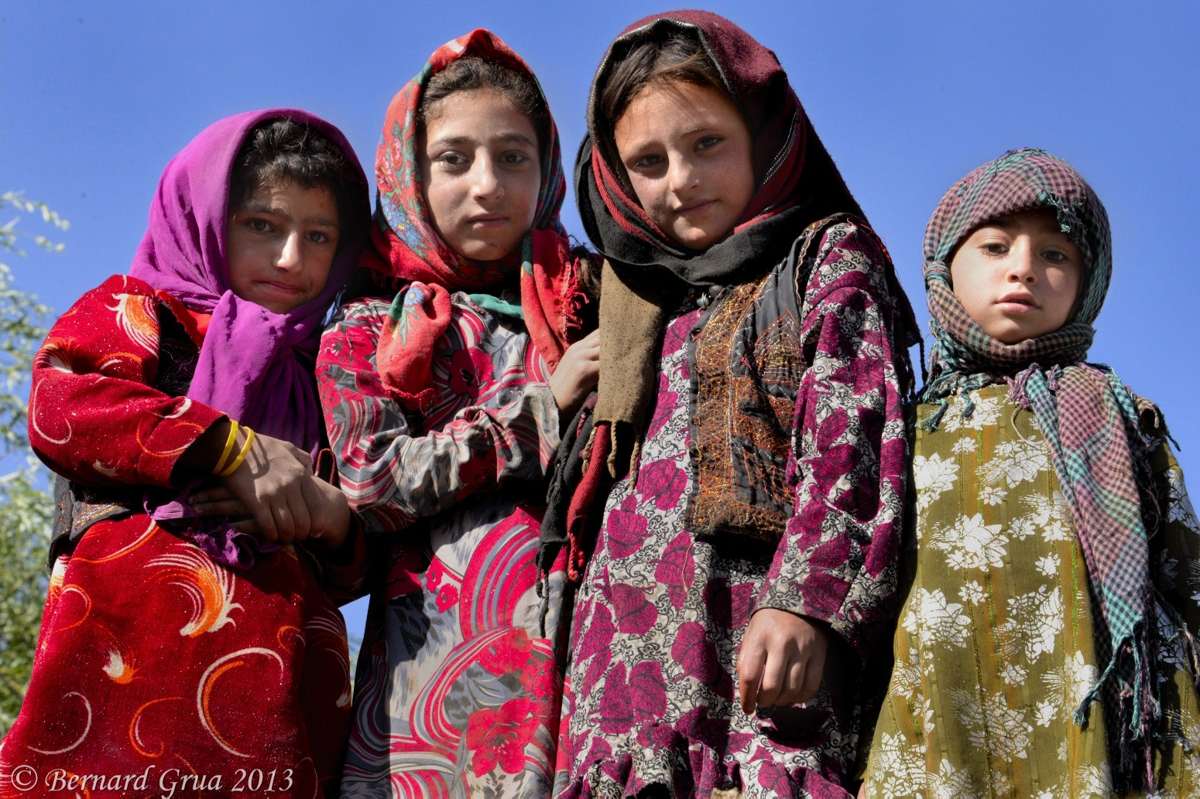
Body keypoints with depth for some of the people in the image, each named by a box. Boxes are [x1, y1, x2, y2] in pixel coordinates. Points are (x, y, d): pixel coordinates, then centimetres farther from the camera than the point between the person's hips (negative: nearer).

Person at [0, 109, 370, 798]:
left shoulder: (320, 377, 27)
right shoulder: (139, 309, 15)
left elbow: (349, 569, 24)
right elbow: (59, 404, -8)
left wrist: (335, 522, -1)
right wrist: (230, 447, -10)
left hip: (285, 673, 5)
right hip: (142, 629, -4)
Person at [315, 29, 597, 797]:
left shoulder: (588, 306, 13)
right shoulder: (365, 336, 12)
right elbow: (376, 481, -3)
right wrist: (539, 408, -4)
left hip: (584, 634, 1)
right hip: (444, 643, 0)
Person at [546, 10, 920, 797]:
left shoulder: (830, 258, 9)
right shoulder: (638, 305, 25)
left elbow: (850, 439, -5)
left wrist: (808, 598, -17)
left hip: (764, 644, -5)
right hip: (628, 655, 6)